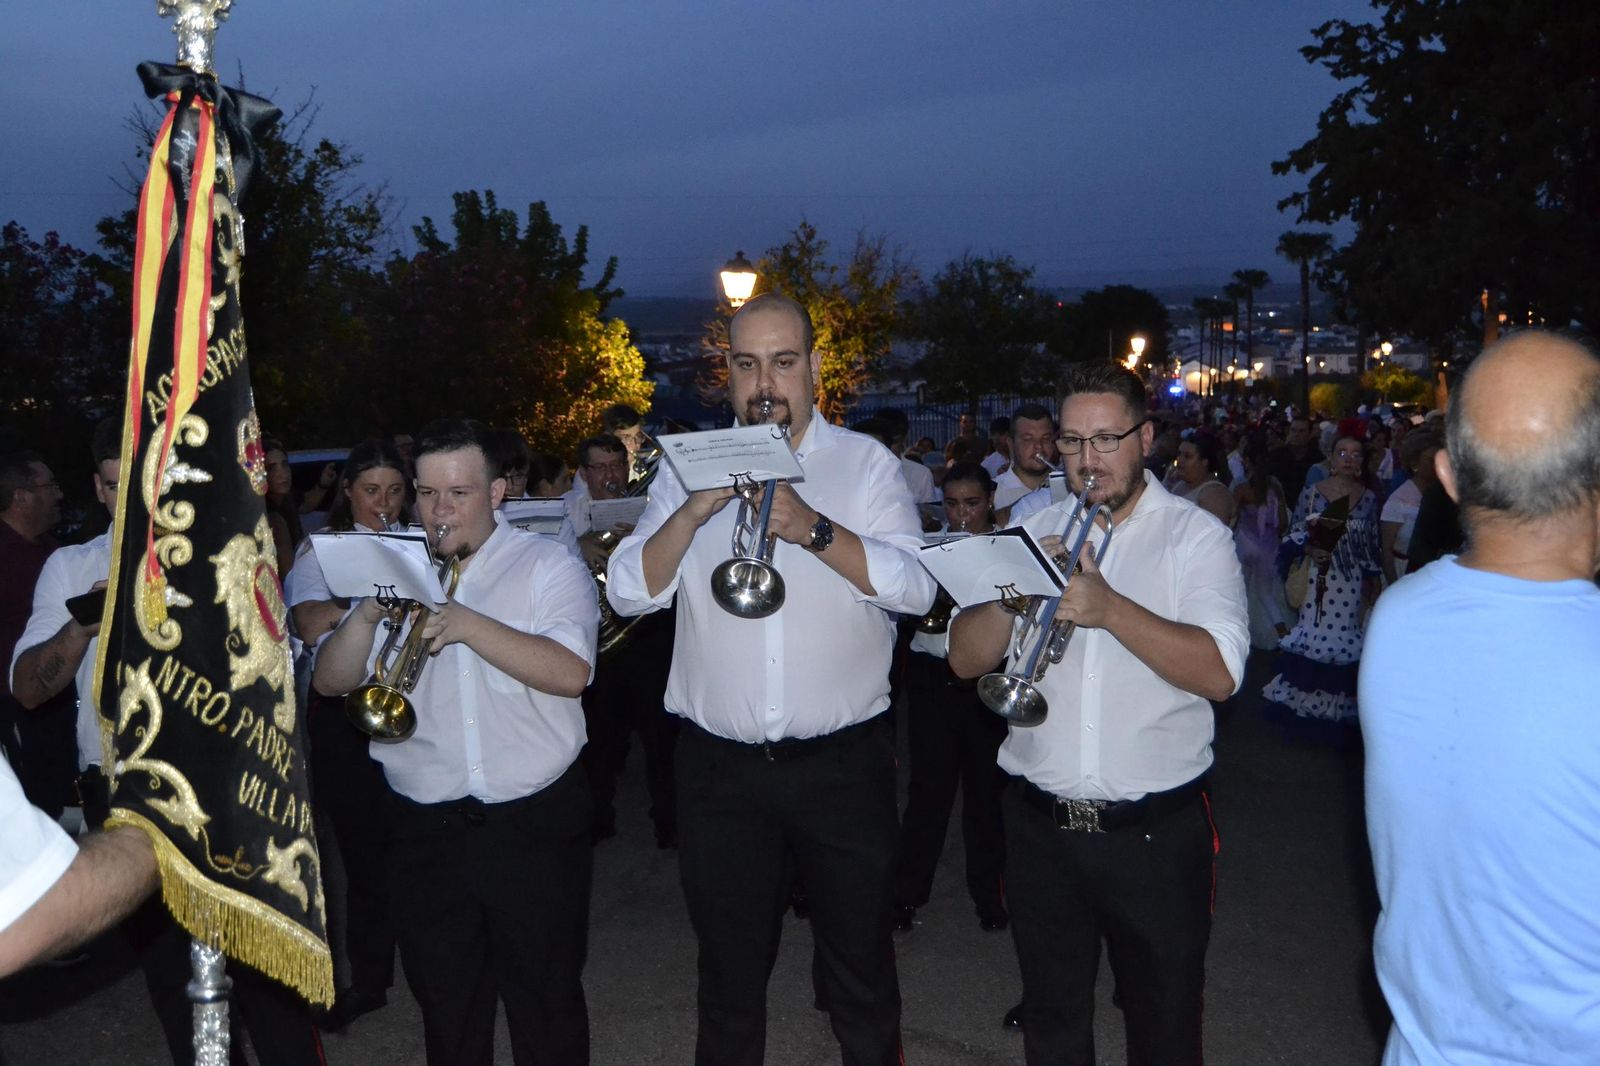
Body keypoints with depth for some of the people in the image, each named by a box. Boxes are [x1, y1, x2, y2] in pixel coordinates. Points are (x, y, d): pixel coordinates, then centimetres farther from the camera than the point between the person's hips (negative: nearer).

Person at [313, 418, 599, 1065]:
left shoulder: (549, 567, -2)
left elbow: (570, 673, -18)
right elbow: (329, 681, 4)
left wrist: (468, 623, -25)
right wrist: (367, 614, -14)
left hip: (533, 824, -3)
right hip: (423, 831, 3)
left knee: (547, 1008, 9)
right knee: (446, 1011, 17)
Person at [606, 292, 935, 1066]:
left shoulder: (867, 464, -2)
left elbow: (915, 587, -15)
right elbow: (629, 592, -6)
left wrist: (813, 527, -27)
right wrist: (695, 511, -20)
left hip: (843, 762, -1)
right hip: (718, 768, 2)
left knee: (861, 969, 15)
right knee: (729, 974, 18)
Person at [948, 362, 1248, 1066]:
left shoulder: (1195, 537, -5)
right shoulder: (1032, 531, 6)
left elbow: (1219, 672, -20)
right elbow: (966, 659, 0)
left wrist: (1109, 607, -30)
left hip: (1156, 829, -3)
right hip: (1040, 822, 3)